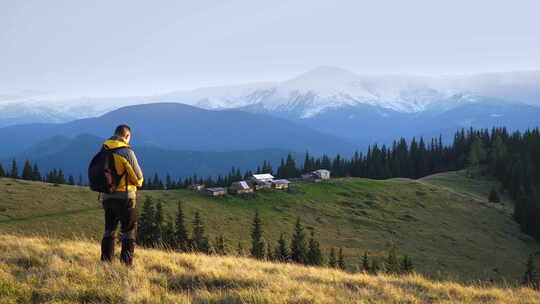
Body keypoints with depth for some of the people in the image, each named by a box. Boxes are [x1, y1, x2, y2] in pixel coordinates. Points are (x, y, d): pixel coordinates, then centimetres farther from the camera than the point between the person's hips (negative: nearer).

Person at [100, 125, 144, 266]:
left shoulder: (103, 151, 6)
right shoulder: (126, 152, -14)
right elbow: (138, 177, -11)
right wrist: (138, 182, 10)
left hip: (108, 196, 6)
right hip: (125, 196, -6)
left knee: (109, 230, 16)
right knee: (129, 232, 3)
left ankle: (105, 262, 17)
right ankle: (126, 263, -1)